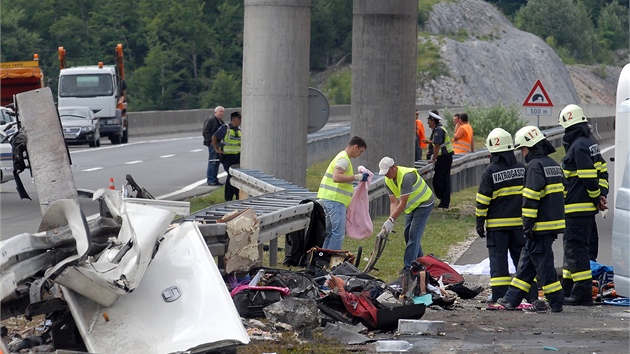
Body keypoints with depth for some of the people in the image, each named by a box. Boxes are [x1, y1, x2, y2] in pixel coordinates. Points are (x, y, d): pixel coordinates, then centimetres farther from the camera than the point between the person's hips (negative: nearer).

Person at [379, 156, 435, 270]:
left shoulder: (406, 177, -34)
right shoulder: (388, 181, -7)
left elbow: (402, 203, -35)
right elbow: (394, 202, -7)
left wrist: (391, 220, -36)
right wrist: (390, 220, -22)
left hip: (423, 204, -9)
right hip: (411, 206, 9)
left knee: (413, 235, -14)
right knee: (408, 234, 10)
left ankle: (408, 268, -15)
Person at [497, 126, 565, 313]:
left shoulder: (535, 166, -13)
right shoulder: (554, 165, 16)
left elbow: (531, 198, -19)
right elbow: (562, 194, 21)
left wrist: (528, 224, -16)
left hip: (541, 226, -9)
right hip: (555, 221, 9)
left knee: (542, 262, -3)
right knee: (527, 259, 13)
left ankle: (556, 301, -2)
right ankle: (512, 299, 17)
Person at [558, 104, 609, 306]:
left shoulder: (578, 147, -17)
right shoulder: (590, 144, 15)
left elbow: (589, 178, -21)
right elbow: (602, 172, 17)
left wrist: (597, 197, -8)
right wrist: (601, 196, 10)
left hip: (577, 209, -11)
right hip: (587, 208, 11)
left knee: (576, 248, -8)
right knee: (572, 246, 18)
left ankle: (583, 293, -8)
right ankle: (567, 289, 25)